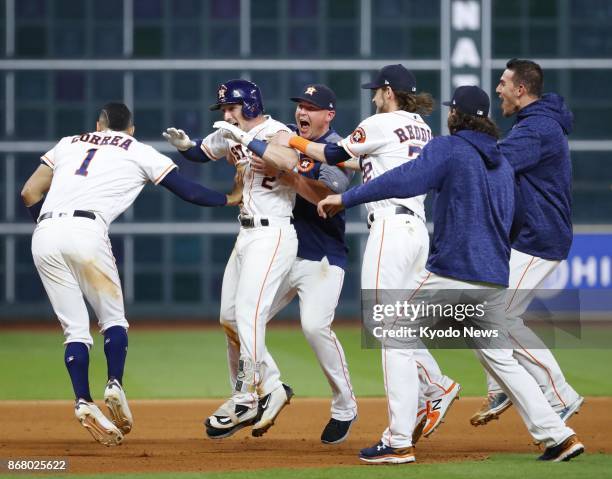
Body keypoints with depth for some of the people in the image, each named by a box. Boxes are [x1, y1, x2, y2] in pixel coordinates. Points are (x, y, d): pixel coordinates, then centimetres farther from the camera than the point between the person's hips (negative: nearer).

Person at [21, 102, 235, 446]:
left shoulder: (68, 144, 27)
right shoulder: (139, 153, 17)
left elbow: (30, 192, 22)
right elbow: (189, 191, 15)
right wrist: (233, 198, 28)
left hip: (44, 237, 3)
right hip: (87, 232, -3)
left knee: (75, 328, 7)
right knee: (113, 318, 11)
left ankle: (84, 402, -9)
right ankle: (115, 385, -11)